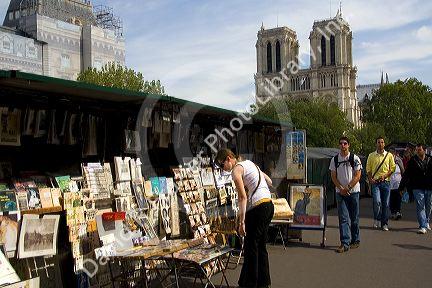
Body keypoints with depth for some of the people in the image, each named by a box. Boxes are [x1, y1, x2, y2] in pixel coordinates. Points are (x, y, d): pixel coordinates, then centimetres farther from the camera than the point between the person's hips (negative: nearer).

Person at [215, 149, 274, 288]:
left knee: (251, 246, -1)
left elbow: (243, 197, -17)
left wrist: (242, 222, -19)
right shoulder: (249, 163, 18)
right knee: (261, 246, 16)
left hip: (257, 208, -9)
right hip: (269, 205, 9)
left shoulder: (236, 169, -8)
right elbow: (269, 182, 23)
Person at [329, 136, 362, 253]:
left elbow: (357, 176, -6)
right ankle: (345, 243, -4)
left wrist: (348, 188, -14)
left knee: (354, 218, 7)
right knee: (343, 218, -3)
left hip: (353, 191, -1)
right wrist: (341, 188, -8)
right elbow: (333, 177, 5)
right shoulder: (334, 159, 5)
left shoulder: (355, 158, -2)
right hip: (340, 192, 1)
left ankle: (355, 241, 21)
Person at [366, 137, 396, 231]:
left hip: (385, 182, 1)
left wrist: (385, 176, -8)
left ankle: (384, 224, 13)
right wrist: (370, 179, -6)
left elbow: (393, 168, 7)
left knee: (385, 204, 3)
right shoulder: (371, 156, 8)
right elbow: (368, 169, 9)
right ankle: (377, 219, 6)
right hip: (375, 182, -1)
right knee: (377, 201, -16)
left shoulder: (389, 155, 8)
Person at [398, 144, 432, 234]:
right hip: (418, 188, -2)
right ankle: (423, 226, -5)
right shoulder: (412, 161, -1)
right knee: (420, 207, -6)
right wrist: (401, 187, -2)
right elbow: (406, 175, 0)